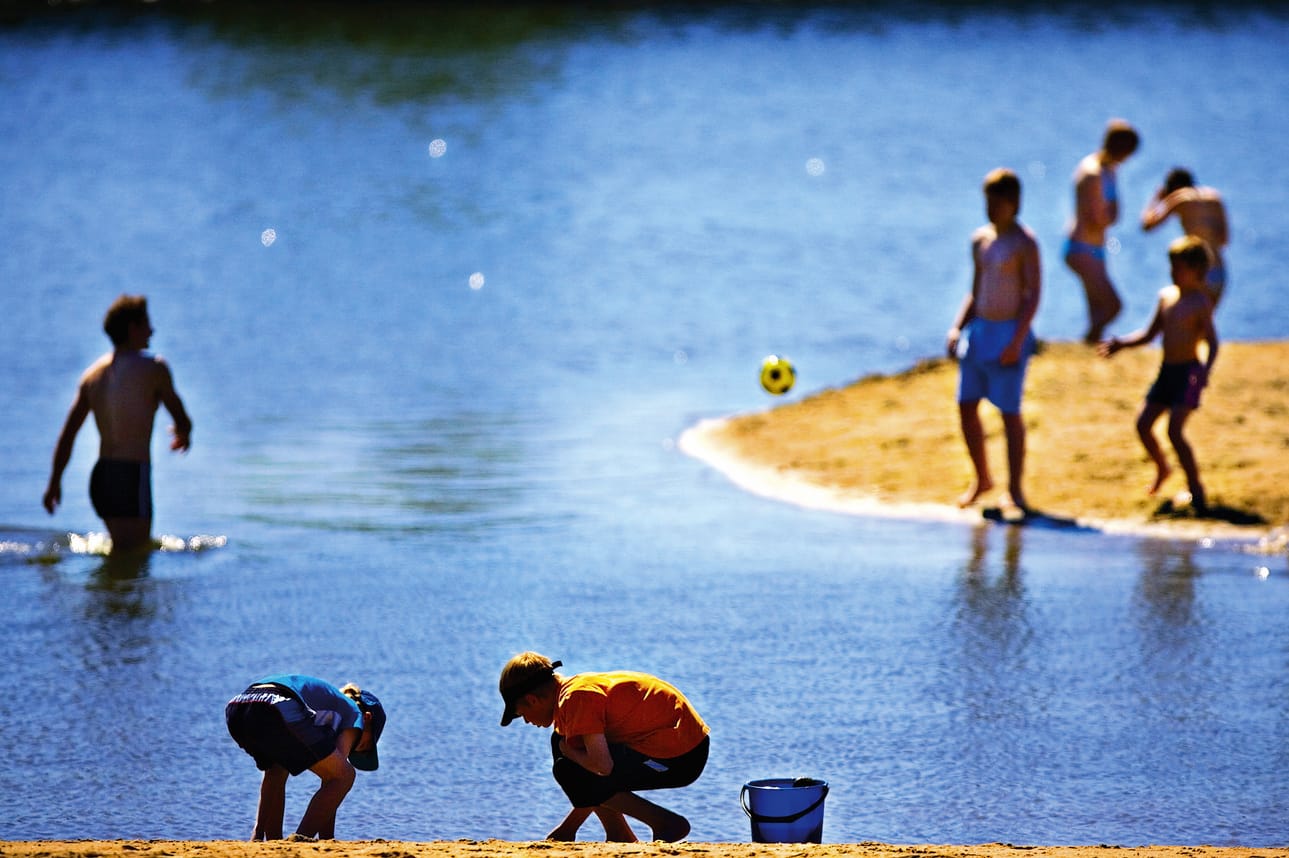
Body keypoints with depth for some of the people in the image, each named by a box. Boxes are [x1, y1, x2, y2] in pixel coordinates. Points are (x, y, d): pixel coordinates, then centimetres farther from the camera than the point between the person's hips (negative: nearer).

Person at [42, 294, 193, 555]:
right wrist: (183, 433, 26)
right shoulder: (153, 368, -5)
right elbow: (183, 422, 2)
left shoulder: (94, 372, 12)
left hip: (101, 476, 7)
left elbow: (68, 433, 11)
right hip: (133, 475, -7)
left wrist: (54, 482, 16)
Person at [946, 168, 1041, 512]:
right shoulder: (980, 240, 12)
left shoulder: (1024, 243, -9)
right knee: (966, 405, 7)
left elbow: (1034, 294, -14)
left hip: (1009, 333, -7)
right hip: (979, 330, 7)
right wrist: (957, 328, 6)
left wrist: (1017, 341, -21)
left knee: (1009, 411, -4)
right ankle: (982, 478, 22)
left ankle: (1015, 489, 4)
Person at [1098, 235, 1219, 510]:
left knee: (1174, 430, -15)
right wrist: (1121, 343, 8)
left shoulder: (1200, 303, -11)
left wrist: (1205, 371, -34)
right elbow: (1149, 334, 20)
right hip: (1167, 371, 8)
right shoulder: (1166, 296, 10)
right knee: (1143, 424, 6)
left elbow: (1212, 343, -17)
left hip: (1189, 372, -8)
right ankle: (1162, 469, 31)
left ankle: (1195, 487, -5)